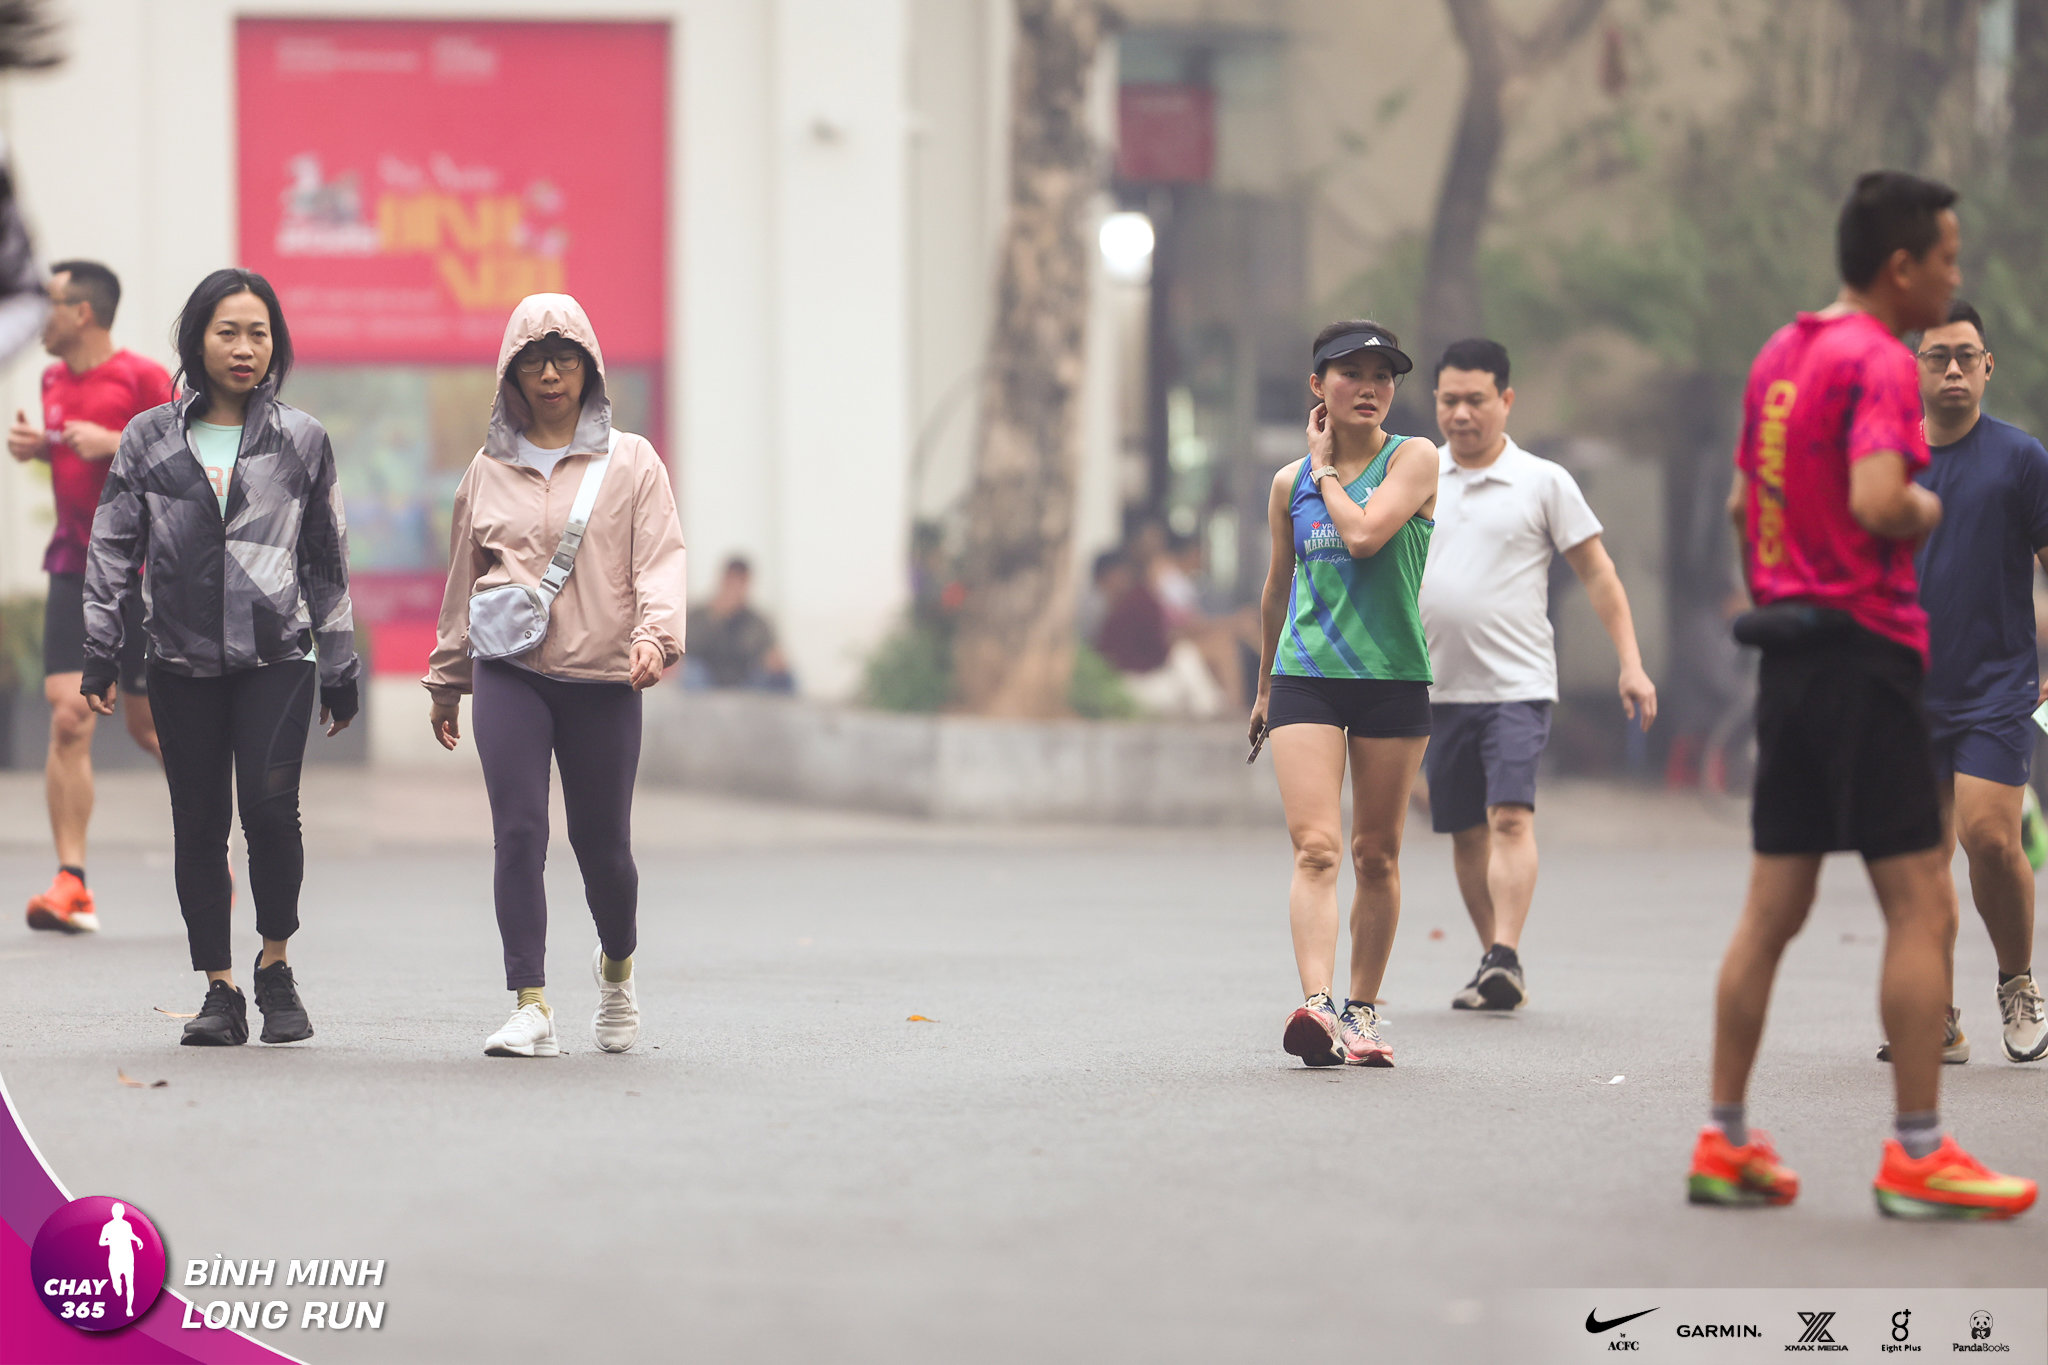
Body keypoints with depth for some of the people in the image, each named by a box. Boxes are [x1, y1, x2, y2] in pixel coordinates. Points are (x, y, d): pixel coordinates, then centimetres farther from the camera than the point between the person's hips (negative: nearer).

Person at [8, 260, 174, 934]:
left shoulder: (143, 378, -8)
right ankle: (71, 884, -14)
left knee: (149, 726, 6)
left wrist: (113, 442, -21)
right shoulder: (54, 381, 12)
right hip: (75, 572, 5)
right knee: (68, 719, -11)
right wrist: (32, 445, 7)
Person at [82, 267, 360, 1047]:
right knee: (198, 825, 1)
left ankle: (275, 962, 4)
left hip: (277, 655, -1)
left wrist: (340, 667, 10)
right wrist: (100, 653, 1)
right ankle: (219, 992, 9)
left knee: (270, 806, -17)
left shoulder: (302, 441, 7)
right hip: (183, 663, 1)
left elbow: (326, 562, 11)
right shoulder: (150, 440, 7)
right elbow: (112, 550, 8)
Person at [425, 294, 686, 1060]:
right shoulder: (489, 471, 12)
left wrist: (656, 637, -22)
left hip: (602, 680, -1)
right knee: (519, 835, -11)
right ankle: (532, 1011, -11)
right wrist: (446, 680, 23)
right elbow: (464, 580, 20)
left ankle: (616, 969, 35)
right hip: (509, 676, 1)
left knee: (602, 844, 5)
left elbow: (660, 559, -4)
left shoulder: (630, 463, 5)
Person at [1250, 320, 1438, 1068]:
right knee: (1315, 847, -14)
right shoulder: (1289, 483, 9)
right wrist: (1265, 683, 27)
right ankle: (1316, 1006, -26)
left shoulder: (1414, 459, -1)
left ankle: (1362, 1008, 20)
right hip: (1304, 676, 1)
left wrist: (1328, 469, -4)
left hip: (1392, 677, -1)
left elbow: (1364, 533, -19)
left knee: (1376, 855, 7)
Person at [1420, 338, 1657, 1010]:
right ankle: (1495, 964, 17)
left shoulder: (1544, 483, 0)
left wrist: (1631, 665, -3)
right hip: (1440, 686, 4)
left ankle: (1506, 958, -24)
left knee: (1510, 817, -18)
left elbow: (1599, 575, 3)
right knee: (1465, 832, 7)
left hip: (1517, 684, -4)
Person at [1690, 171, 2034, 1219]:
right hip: (1865, 652, -9)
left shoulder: (1778, 357, 15)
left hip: (1788, 651, 9)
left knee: (1772, 907, 10)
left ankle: (1726, 1142, 11)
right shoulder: (1880, 363, -13)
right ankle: (1917, 1155, -4)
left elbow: (1742, 505, 23)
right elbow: (1877, 501, -27)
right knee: (1921, 906, -4)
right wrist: (1928, 509, -7)